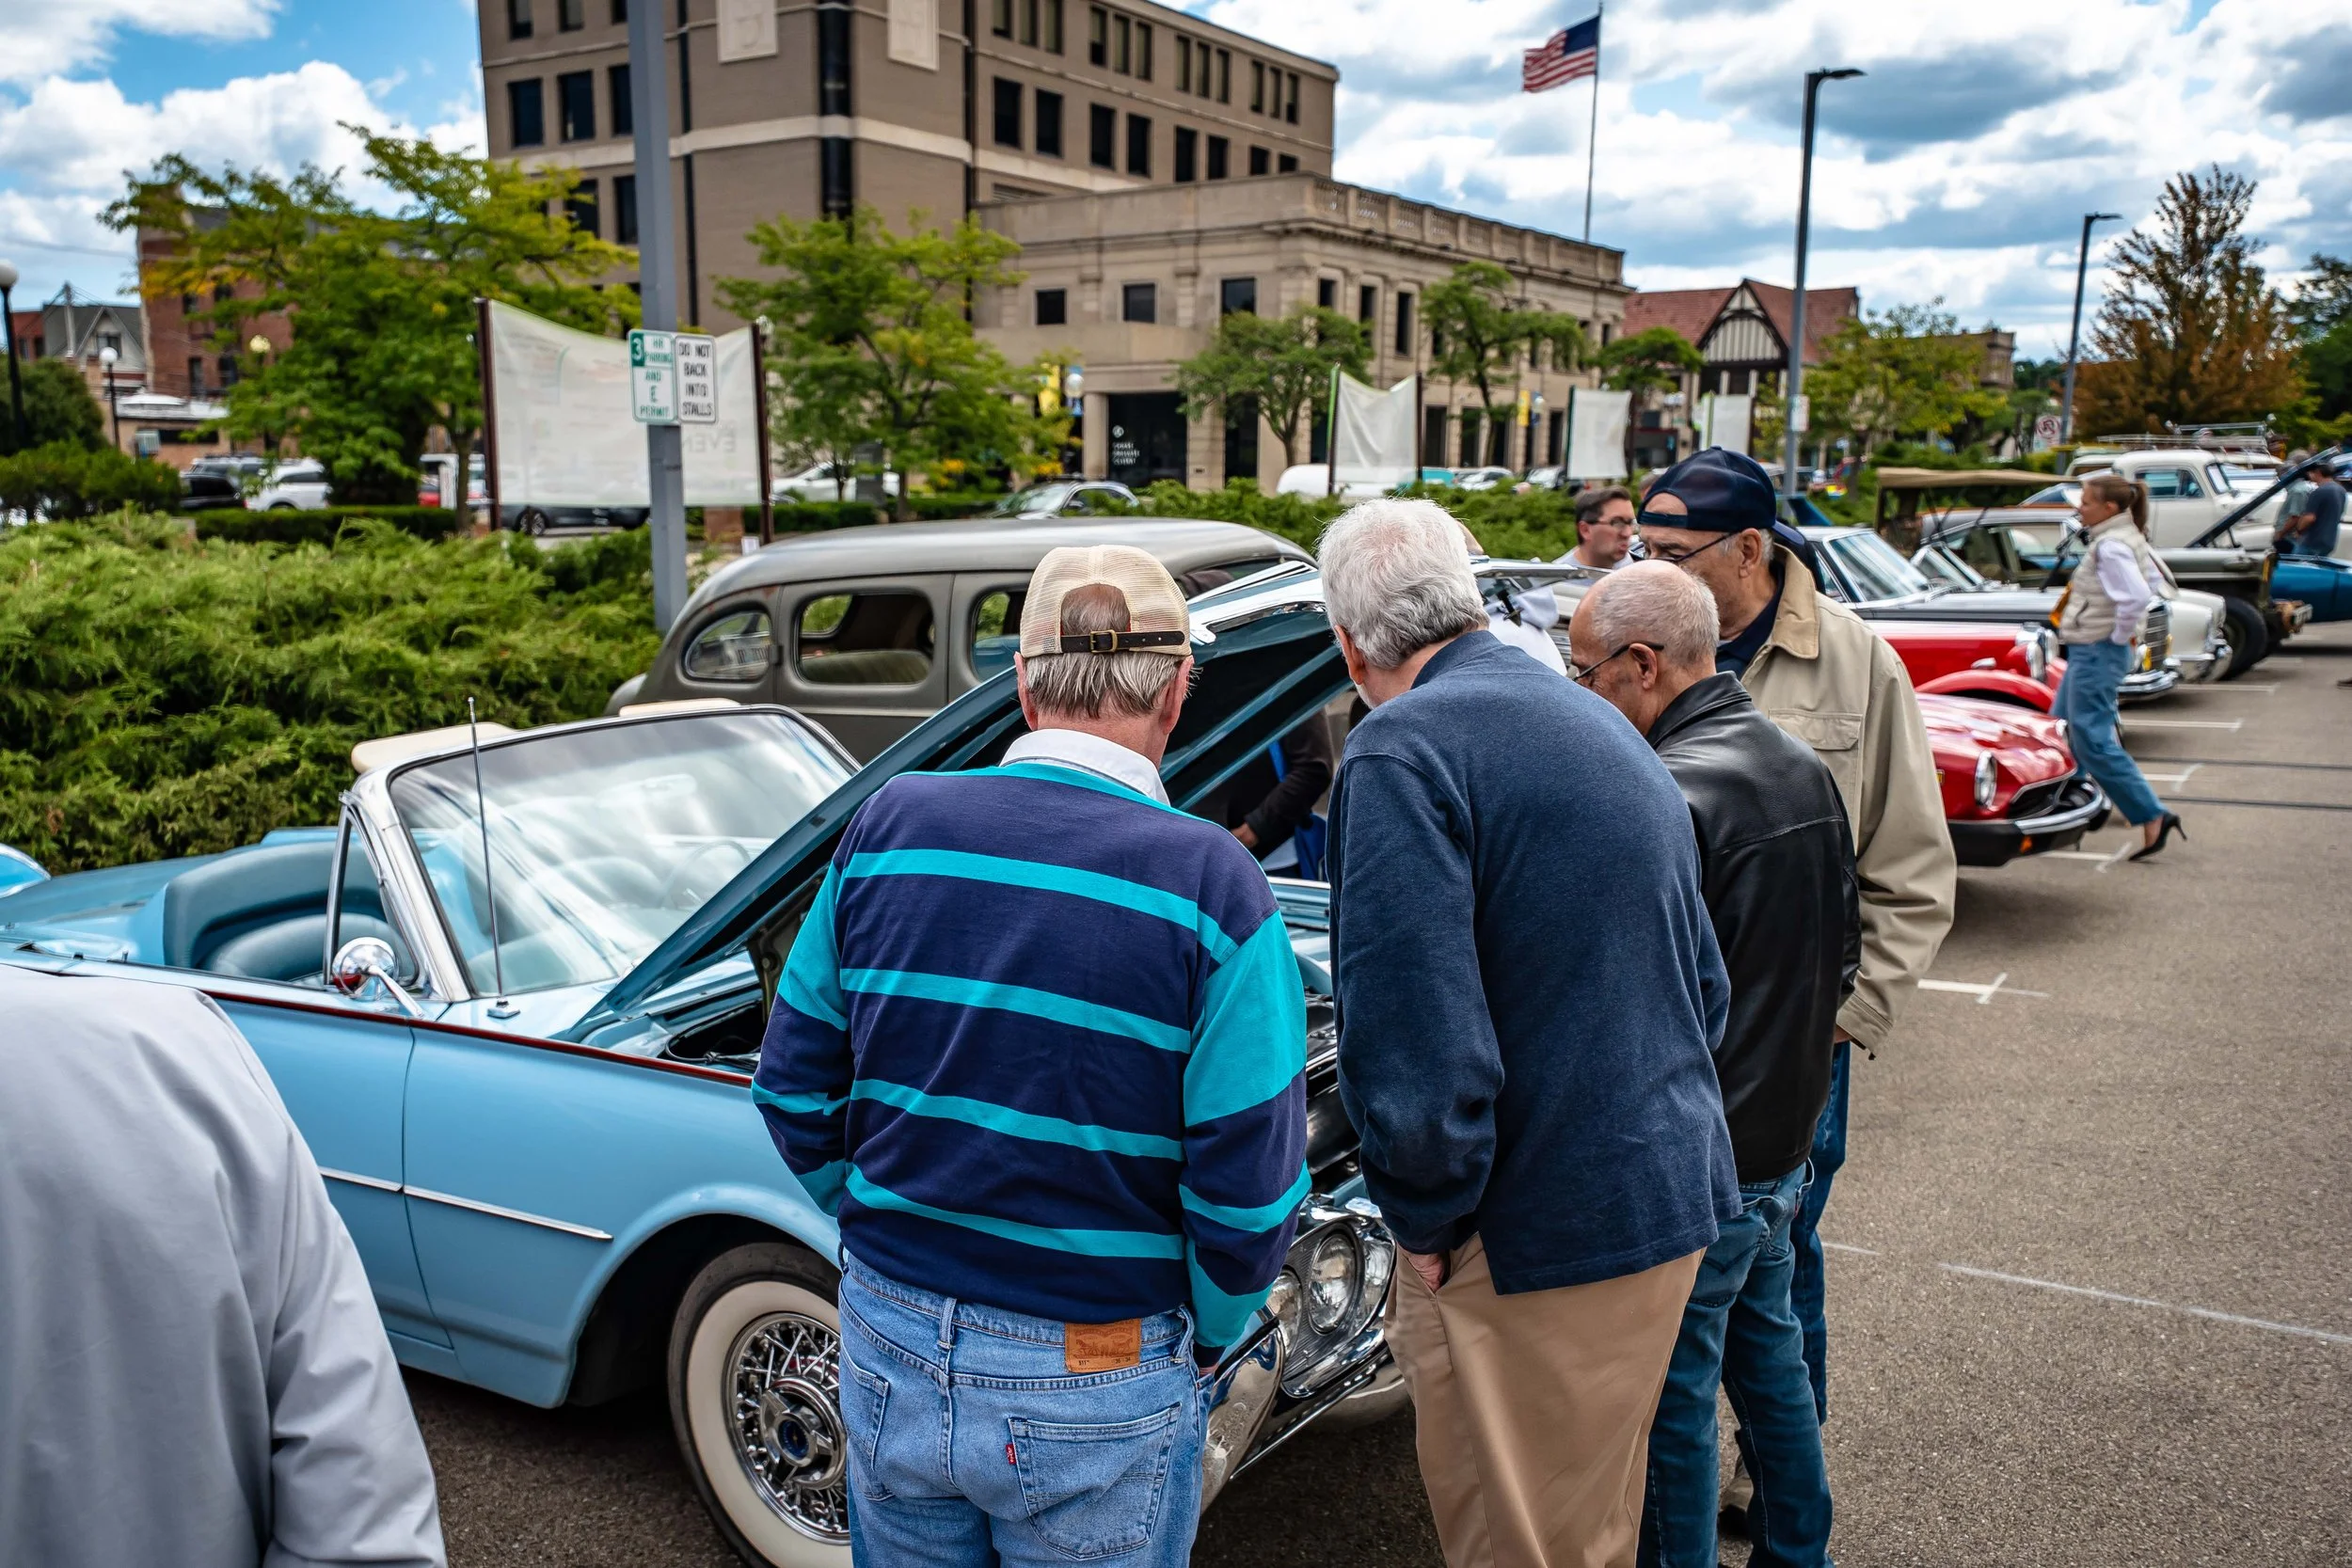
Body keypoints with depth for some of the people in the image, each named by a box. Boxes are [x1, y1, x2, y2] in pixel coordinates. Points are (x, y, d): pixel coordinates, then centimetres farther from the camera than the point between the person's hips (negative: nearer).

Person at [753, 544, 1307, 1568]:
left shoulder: (889, 825, -7)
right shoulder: (1211, 883, -18)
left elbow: (794, 1092, 1)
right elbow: (1248, 1192, -16)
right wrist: (1205, 1340, 3)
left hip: (890, 1358, 4)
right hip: (1095, 1401, -3)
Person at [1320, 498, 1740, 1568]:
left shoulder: (1403, 749, -18)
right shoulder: (1602, 726, 12)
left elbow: (1412, 1046, -26)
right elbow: (1704, 985, 19)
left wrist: (1426, 1223, -12)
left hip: (1534, 1244, -9)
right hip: (1671, 1206, 9)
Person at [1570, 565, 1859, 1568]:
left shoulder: (1668, 794, -24)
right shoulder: (1803, 766, 5)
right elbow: (1845, 948, 15)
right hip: (1786, 1139, 9)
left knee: (1673, 1404, 6)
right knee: (1768, 1353, 25)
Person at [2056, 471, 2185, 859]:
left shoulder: (2110, 547, -20)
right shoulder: (2128, 539, 10)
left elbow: (2137, 596, -32)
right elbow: (2153, 582, 25)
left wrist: (2120, 635, -18)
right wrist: (2124, 630, 19)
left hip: (2097, 652, -11)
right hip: (2088, 652, 11)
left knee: (2092, 742, -9)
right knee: (2063, 732, 19)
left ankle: (2154, 819, -7)